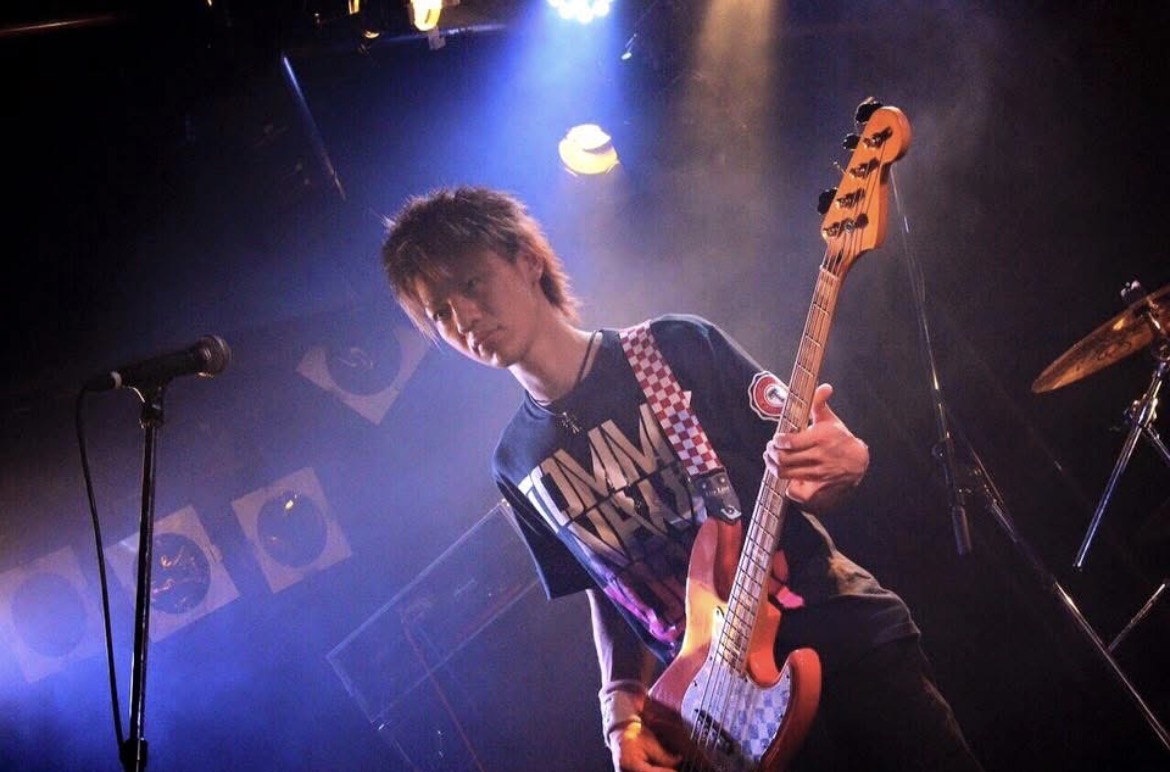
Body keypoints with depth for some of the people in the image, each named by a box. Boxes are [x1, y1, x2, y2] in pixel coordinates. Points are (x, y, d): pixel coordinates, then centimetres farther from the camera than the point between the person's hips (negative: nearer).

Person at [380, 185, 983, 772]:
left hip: (847, 634, -2)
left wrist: (836, 469, -24)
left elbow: (809, 477, -1)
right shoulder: (518, 465, 7)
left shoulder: (679, 347, -3)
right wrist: (623, 710, -1)